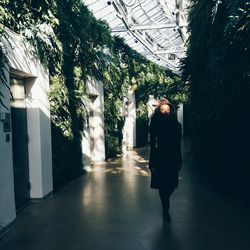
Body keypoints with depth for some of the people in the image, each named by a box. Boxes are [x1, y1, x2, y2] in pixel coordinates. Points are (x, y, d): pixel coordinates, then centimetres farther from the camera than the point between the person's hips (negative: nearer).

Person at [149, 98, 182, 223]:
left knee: (172, 185, 9)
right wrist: (152, 164, -7)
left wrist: (179, 162, 5)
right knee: (163, 186, 4)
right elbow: (152, 145, -5)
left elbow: (178, 145, 5)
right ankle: (165, 210, 23)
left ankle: (165, 203, 40)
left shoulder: (176, 125, 1)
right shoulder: (155, 125, -5)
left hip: (173, 158, 2)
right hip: (160, 158, -2)